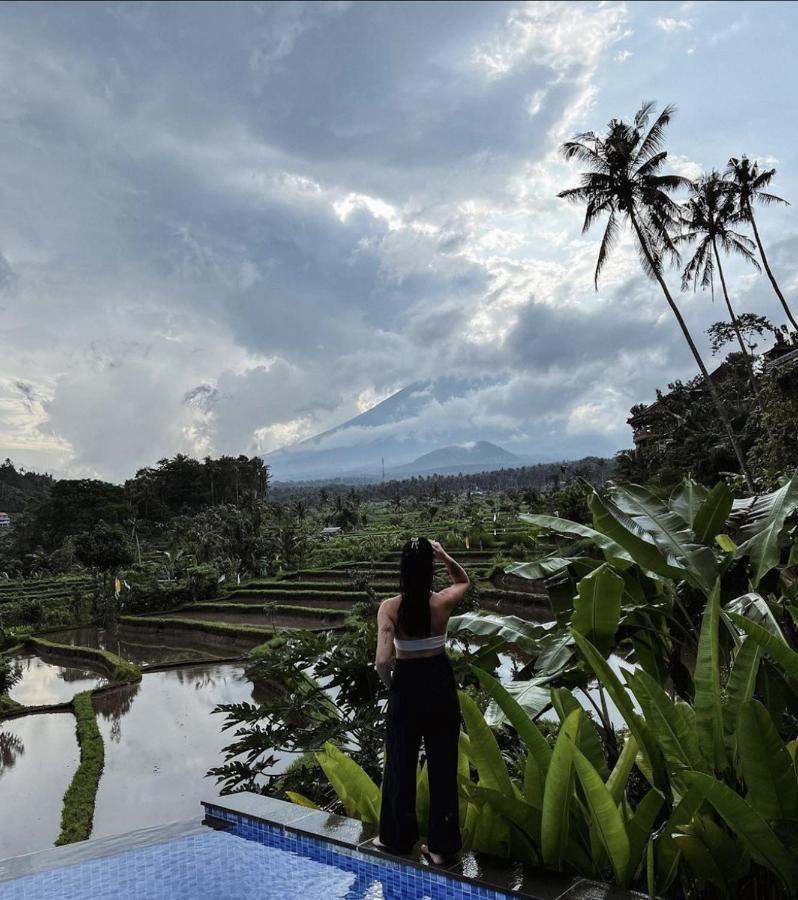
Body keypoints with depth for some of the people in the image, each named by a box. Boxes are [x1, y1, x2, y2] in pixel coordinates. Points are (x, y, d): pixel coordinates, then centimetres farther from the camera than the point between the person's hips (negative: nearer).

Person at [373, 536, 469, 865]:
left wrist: (388, 683, -5)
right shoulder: (443, 602, -12)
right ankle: (441, 845, 26)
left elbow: (382, 660, -25)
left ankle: (398, 838, 34)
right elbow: (463, 581, 11)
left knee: (401, 764, 17)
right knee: (443, 764, 14)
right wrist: (445, 557, -4)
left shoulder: (390, 607, -19)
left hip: (407, 684, -2)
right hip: (441, 682, 2)